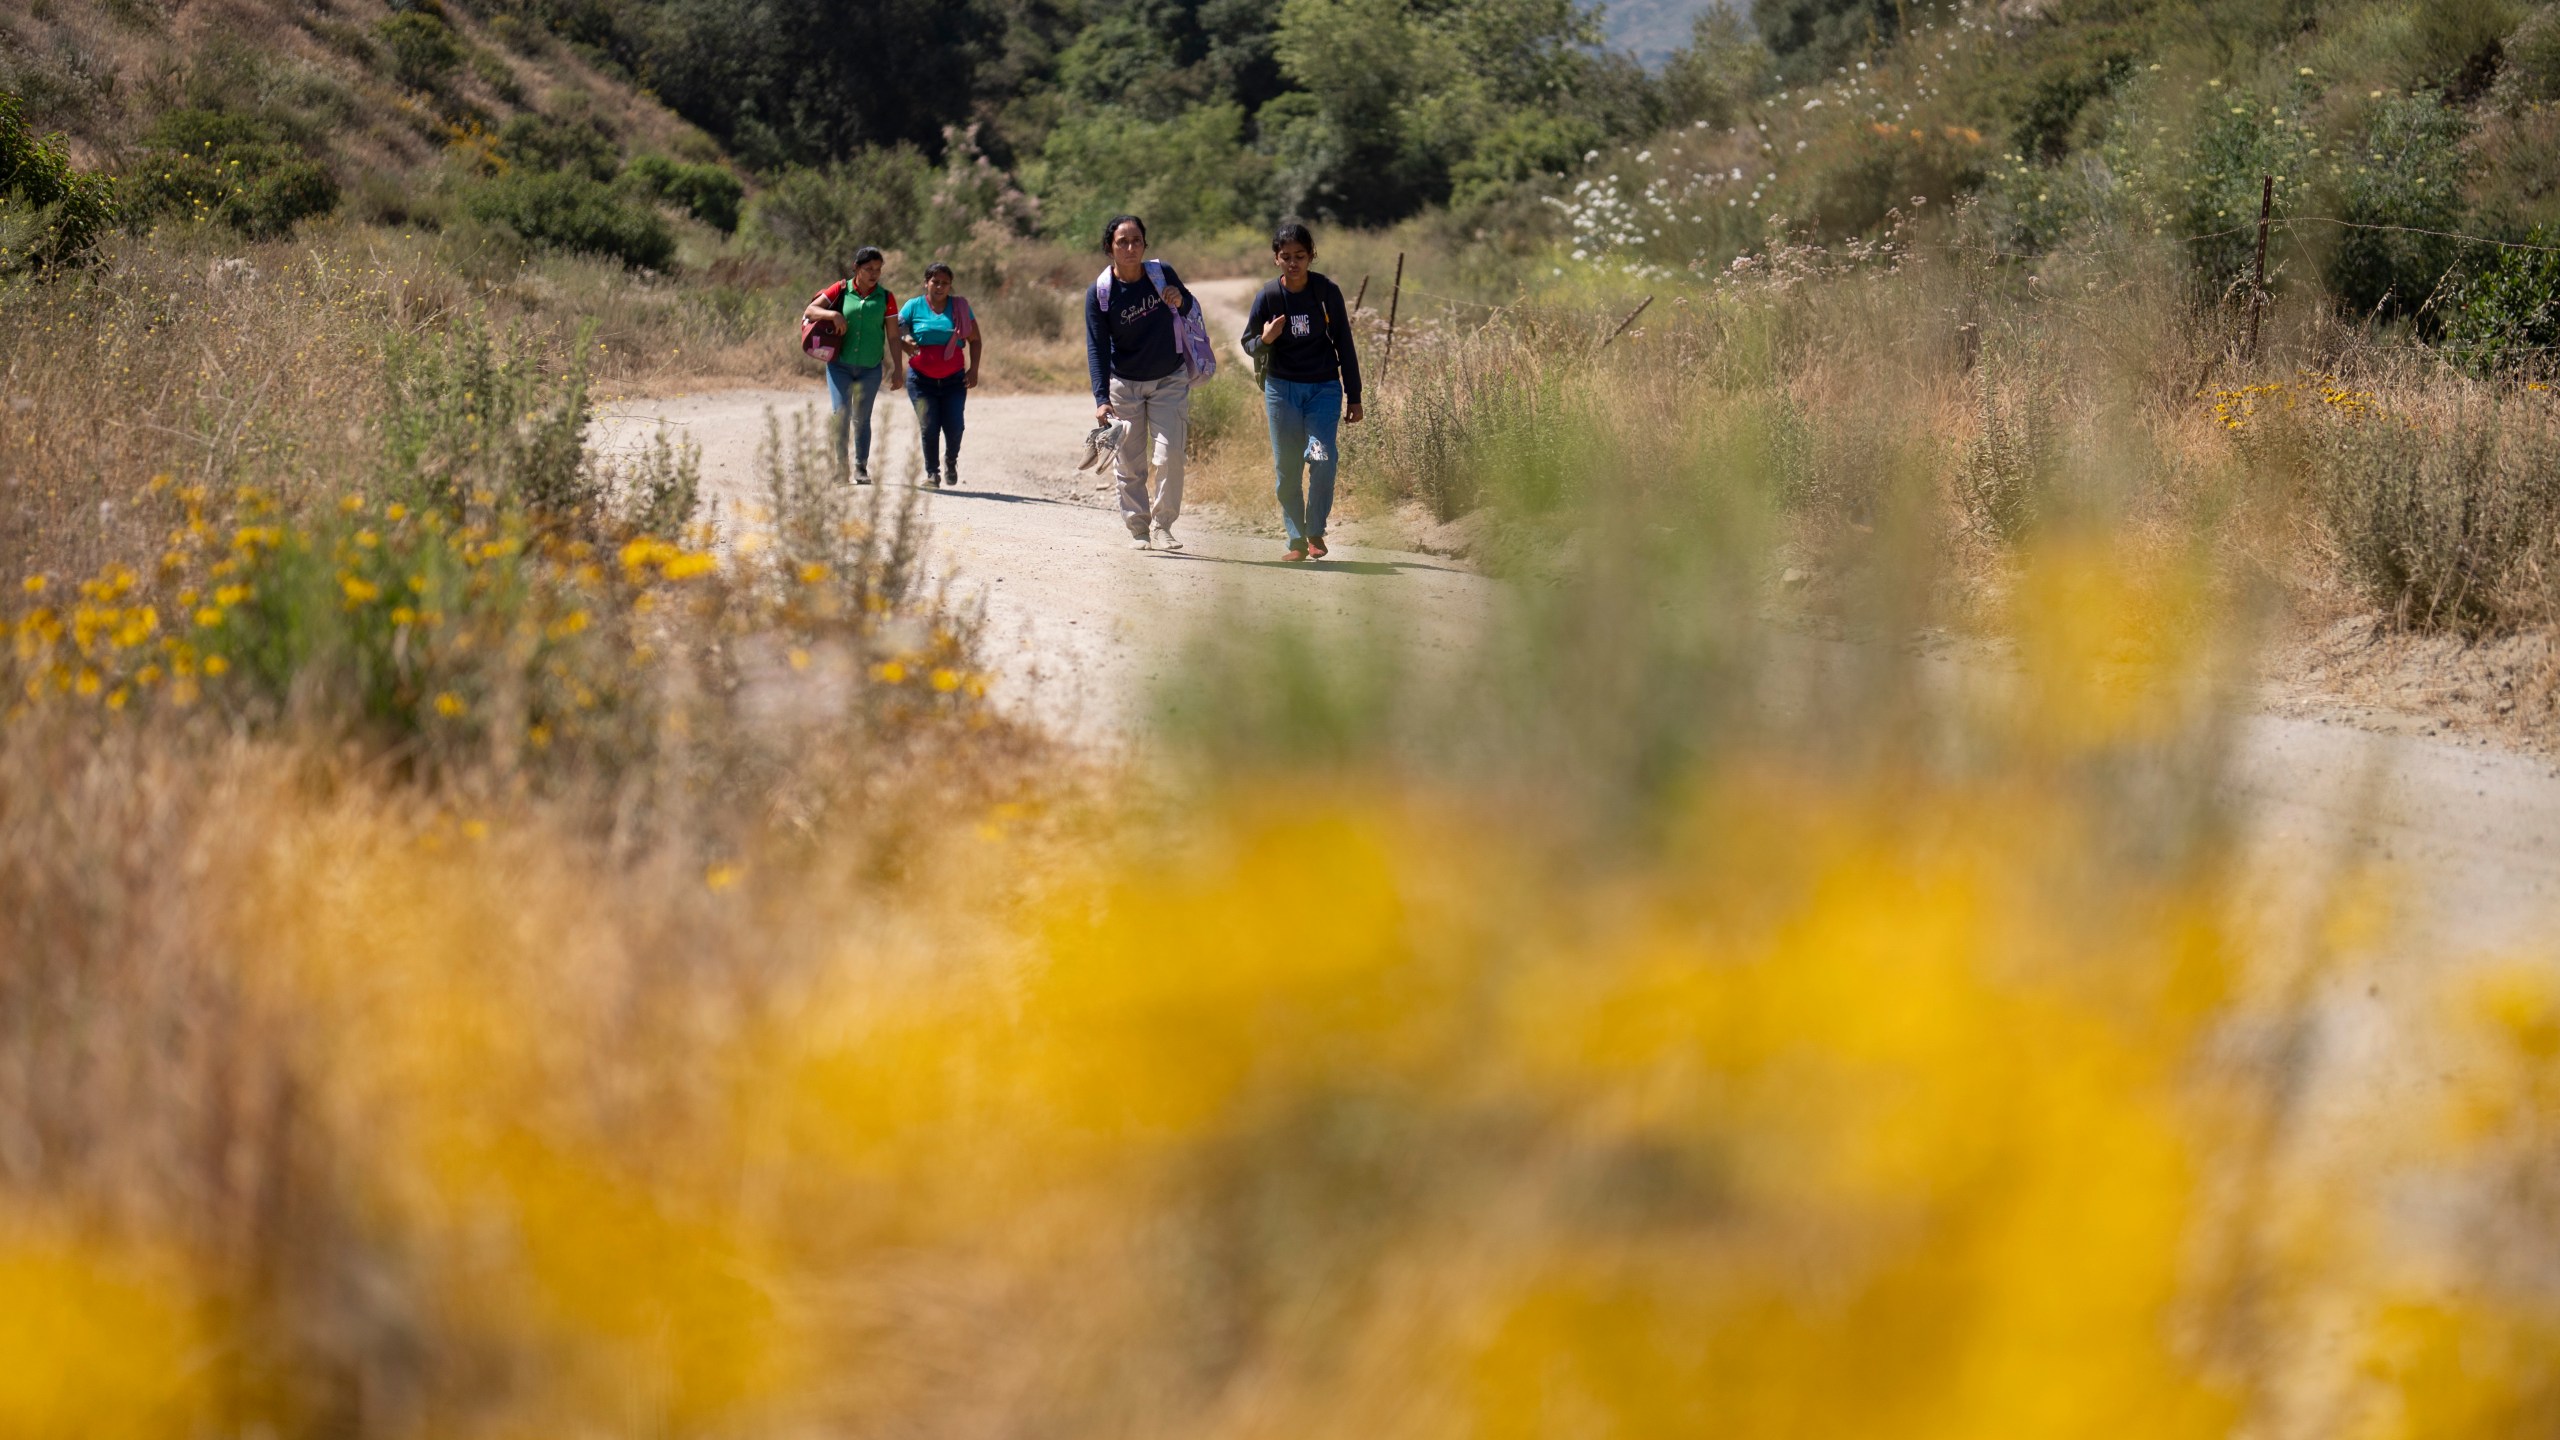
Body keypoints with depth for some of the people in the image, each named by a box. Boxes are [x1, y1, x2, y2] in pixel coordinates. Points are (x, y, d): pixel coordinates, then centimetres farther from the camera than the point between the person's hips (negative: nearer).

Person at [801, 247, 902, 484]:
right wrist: (833, 315, -20)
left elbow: (893, 337, 3)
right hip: (840, 364, -1)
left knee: (862, 419, 7)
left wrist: (897, 369, 0)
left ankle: (861, 468, 17)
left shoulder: (886, 298, 1)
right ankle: (840, 466, 0)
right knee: (840, 415, -8)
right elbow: (809, 311, -2)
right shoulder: (841, 290, -1)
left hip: (870, 368, 1)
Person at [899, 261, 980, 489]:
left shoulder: (960, 308, 6)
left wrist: (973, 369, -2)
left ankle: (951, 462, 22)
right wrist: (905, 342, -22)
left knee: (954, 427, -8)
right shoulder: (913, 307, 3)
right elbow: (895, 332, 1)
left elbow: (974, 340, 9)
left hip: (954, 379, 1)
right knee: (929, 427, -7)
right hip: (922, 379, -1)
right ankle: (932, 474, 7)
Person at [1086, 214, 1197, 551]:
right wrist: (1101, 398, -24)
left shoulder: (1163, 274, -8)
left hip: (1169, 381, 1)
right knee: (1129, 463, 2)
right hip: (1124, 384, -1)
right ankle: (1137, 528, 14)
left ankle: (1164, 524, 5)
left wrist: (1179, 301, -17)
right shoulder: (1099, 293, -14)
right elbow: (1096, 347, -14)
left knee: (1169, 455, -9)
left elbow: (1191, 312, 9)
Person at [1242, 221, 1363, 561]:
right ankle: (1297, 540, 13)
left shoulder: (1327, 292, -6)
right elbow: (1248, 343, 6)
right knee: (1287, 467, 1)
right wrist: (1265, 339, -19)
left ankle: (1316, 531, 0)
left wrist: (1354, 397, 1)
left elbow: (1344, 345, 1)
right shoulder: (1268, 296, -5)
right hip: (1282, 389, 1)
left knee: (1323, 458, -18)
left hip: (1324, 388, -1)